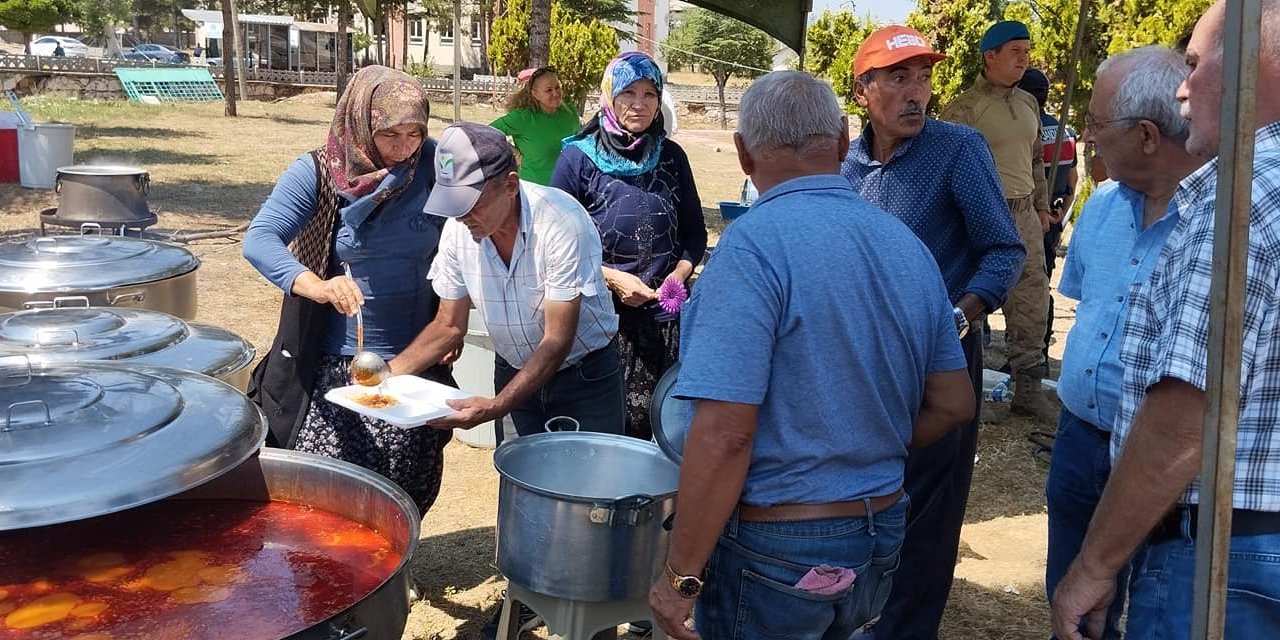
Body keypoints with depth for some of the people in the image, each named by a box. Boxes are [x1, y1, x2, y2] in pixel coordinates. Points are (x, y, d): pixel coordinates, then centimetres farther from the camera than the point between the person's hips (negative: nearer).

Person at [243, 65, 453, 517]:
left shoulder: (433, 166, -3)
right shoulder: (317, 173, -7)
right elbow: (259, 239, -19)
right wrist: (318, 286, -38)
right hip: (334, 366, -1)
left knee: (406, 499, 5)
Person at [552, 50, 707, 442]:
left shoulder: (671, 157, 7)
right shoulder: (579, 157, -3)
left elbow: (695, 230, 15)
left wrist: (681, 272, -4)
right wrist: (612, 278, -13)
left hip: (665, 317, 3)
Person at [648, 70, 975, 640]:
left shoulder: (755, 244, -20)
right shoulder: (909, 245, 1)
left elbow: (725, 432, -25)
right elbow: (953, 403, 7)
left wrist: (681, 576, -16)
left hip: (777, 550, -6)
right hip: (882, 538, 7)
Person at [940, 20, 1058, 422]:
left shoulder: (1028, 103, 14)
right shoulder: (965, 107, -9)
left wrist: (1041, 207, 21)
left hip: (1024, 215, 7)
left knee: (1031, 301, 8)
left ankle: (1028, 388, 18)